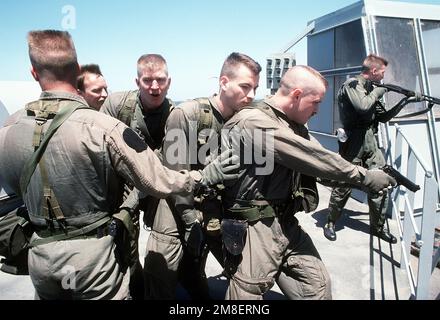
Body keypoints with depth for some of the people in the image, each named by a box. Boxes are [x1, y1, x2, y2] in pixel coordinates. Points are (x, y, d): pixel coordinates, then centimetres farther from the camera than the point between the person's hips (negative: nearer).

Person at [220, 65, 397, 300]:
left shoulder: (294, 126, 11)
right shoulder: (253, 121, -20)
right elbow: (313, 158, -22)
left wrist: (363, 178, 2)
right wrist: (365, 177, -14)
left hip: (287, 223, 8)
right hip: (254, 228, -8)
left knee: (318, 286, 11)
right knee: (248, 294, 5)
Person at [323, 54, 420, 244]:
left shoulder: (371, 89, 18)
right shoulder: (352, 85, -7)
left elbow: (383, 117, 22)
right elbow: (363, 106, -25)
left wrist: (404, 102, 16)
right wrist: (377, 92, -8)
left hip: (371, 143, 8)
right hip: (353, 144, -8)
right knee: (344, 187, 1)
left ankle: (378, 226, 22)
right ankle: (330, 223, 18)